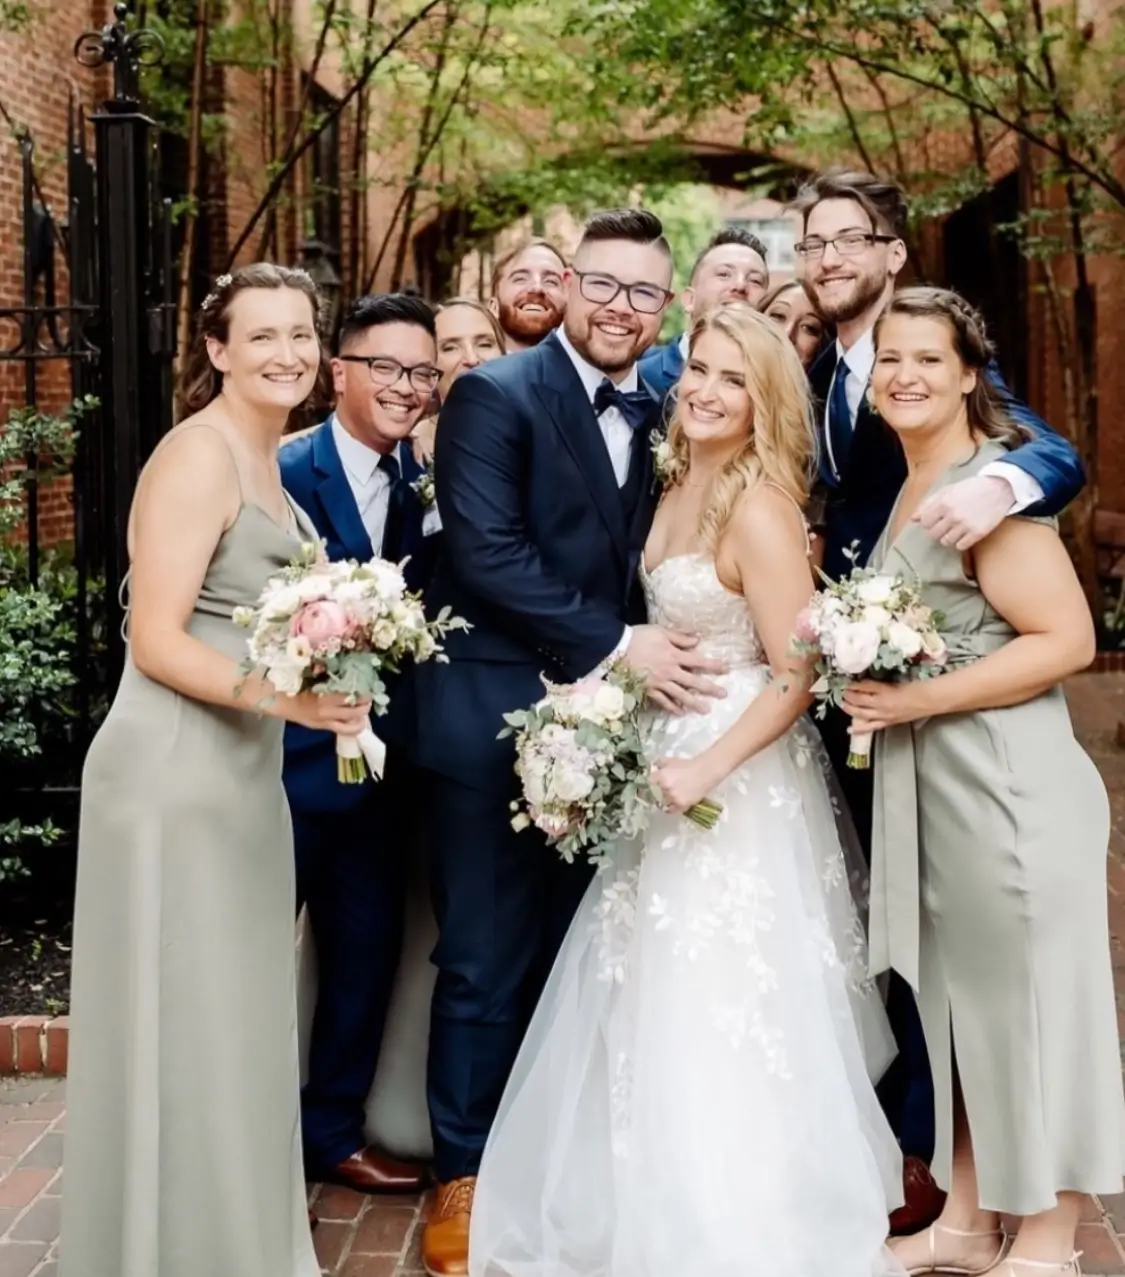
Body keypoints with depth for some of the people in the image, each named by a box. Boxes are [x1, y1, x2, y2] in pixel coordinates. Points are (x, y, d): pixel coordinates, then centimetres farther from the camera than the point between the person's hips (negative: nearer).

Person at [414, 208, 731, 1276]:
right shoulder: (495, 395, -8)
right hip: (494, 723, -6)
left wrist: (656, 651, -5)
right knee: (485, 967, 3)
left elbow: (640, 570, 14)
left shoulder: (655, 417, 13)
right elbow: (486, 551, -19)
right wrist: (616, 645, -20)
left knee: (569, 961, 14)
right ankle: (465, 1174, 18)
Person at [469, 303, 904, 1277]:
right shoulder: (681, 488, 7)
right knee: (660, 1006, 17)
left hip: (740, 779, -8)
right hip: (676, 764, 8)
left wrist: (703, 772, -23)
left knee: (720, 1017, 0)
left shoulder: (759, 509, -18)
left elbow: (797, 676, -19)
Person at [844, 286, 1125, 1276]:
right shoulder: (912, 487, 13)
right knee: (960, 1002, 16)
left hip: (1007, 781, -9)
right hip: (930, 785, 9)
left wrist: (917, 700, -19)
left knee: (1031, 1001, 3)